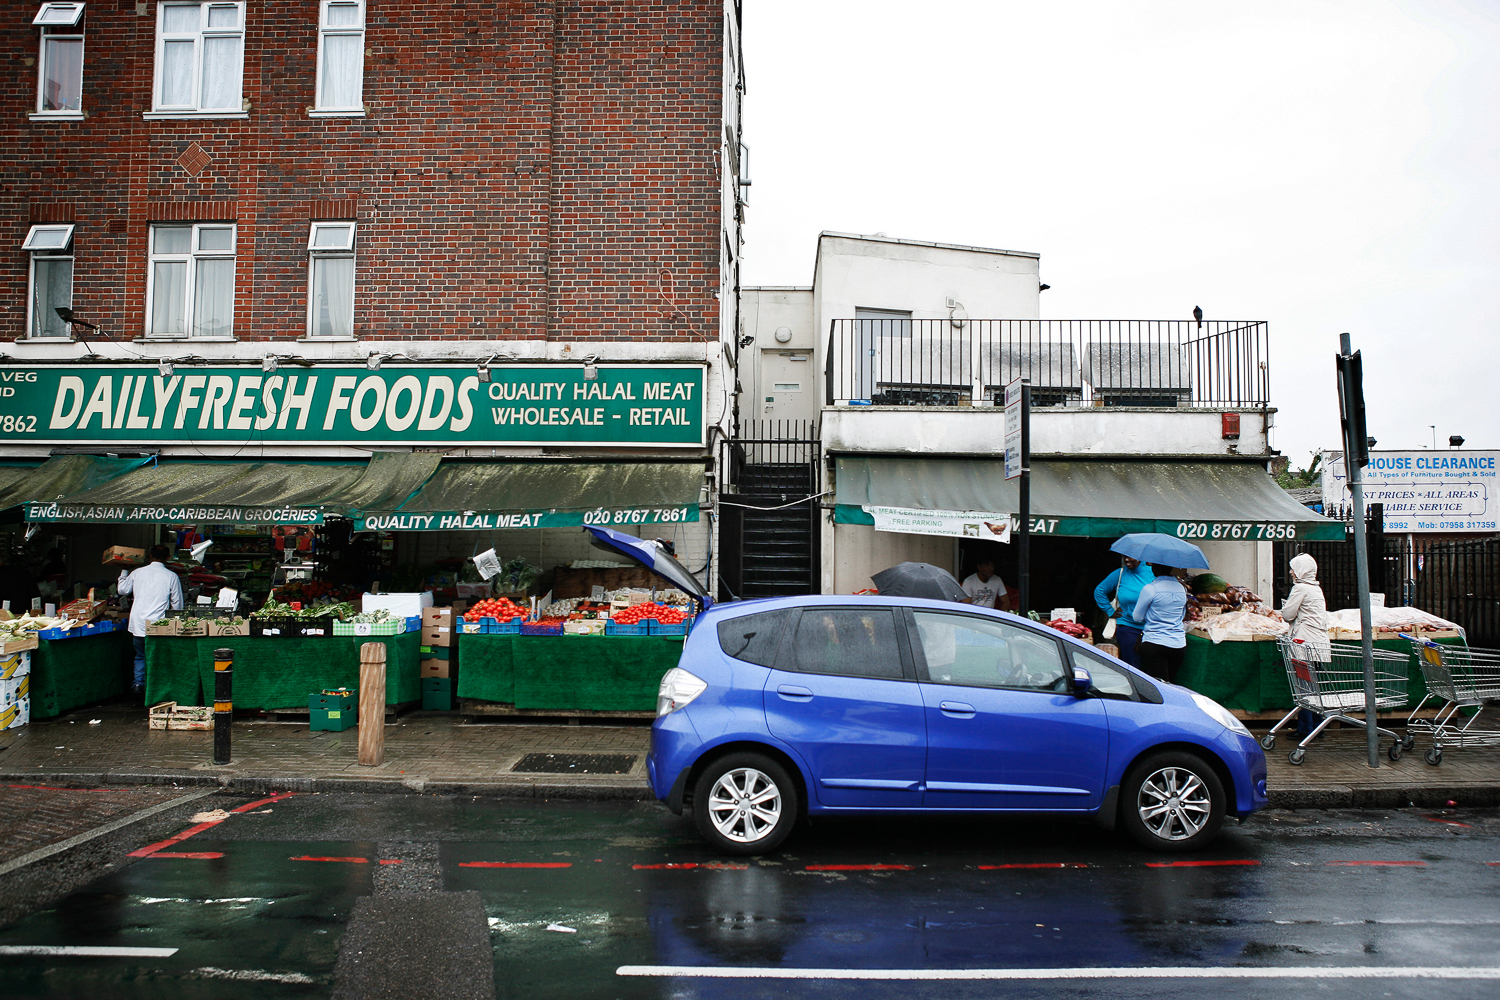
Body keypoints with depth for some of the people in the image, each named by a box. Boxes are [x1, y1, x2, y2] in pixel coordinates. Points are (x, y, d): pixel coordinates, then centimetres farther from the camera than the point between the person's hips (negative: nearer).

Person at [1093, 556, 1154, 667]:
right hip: (1128, 628, -1)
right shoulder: (1120, 574, 4)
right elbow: (1099, 591, 14)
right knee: (1133, 669, -4)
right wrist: (1110, 612, 8)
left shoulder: (1152, 572, 3)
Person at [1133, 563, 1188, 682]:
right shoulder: (1182, 589, 7)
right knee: (1172, 685, 13)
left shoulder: (1150, 589, -11)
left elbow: (1137, 617, -1)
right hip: (1179, 644, 6)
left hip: (1155, 643, -5)